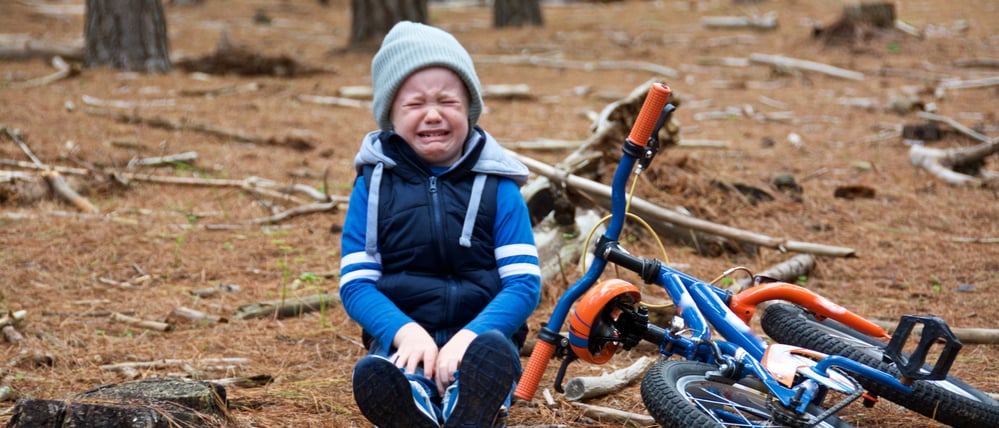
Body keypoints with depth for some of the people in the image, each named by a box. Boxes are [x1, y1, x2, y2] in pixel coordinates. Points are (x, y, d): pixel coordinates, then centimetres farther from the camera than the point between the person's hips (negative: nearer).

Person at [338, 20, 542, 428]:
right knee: (372, 375, -36)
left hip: (480, 338, 0)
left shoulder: (497, 187, 7)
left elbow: (524, 283, -1)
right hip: (403, 343, 0)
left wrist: (469, 337, -20)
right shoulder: (373, 185, 9)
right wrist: (405, 332, -18)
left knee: (491, 350, -38)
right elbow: (355, 283, 3)